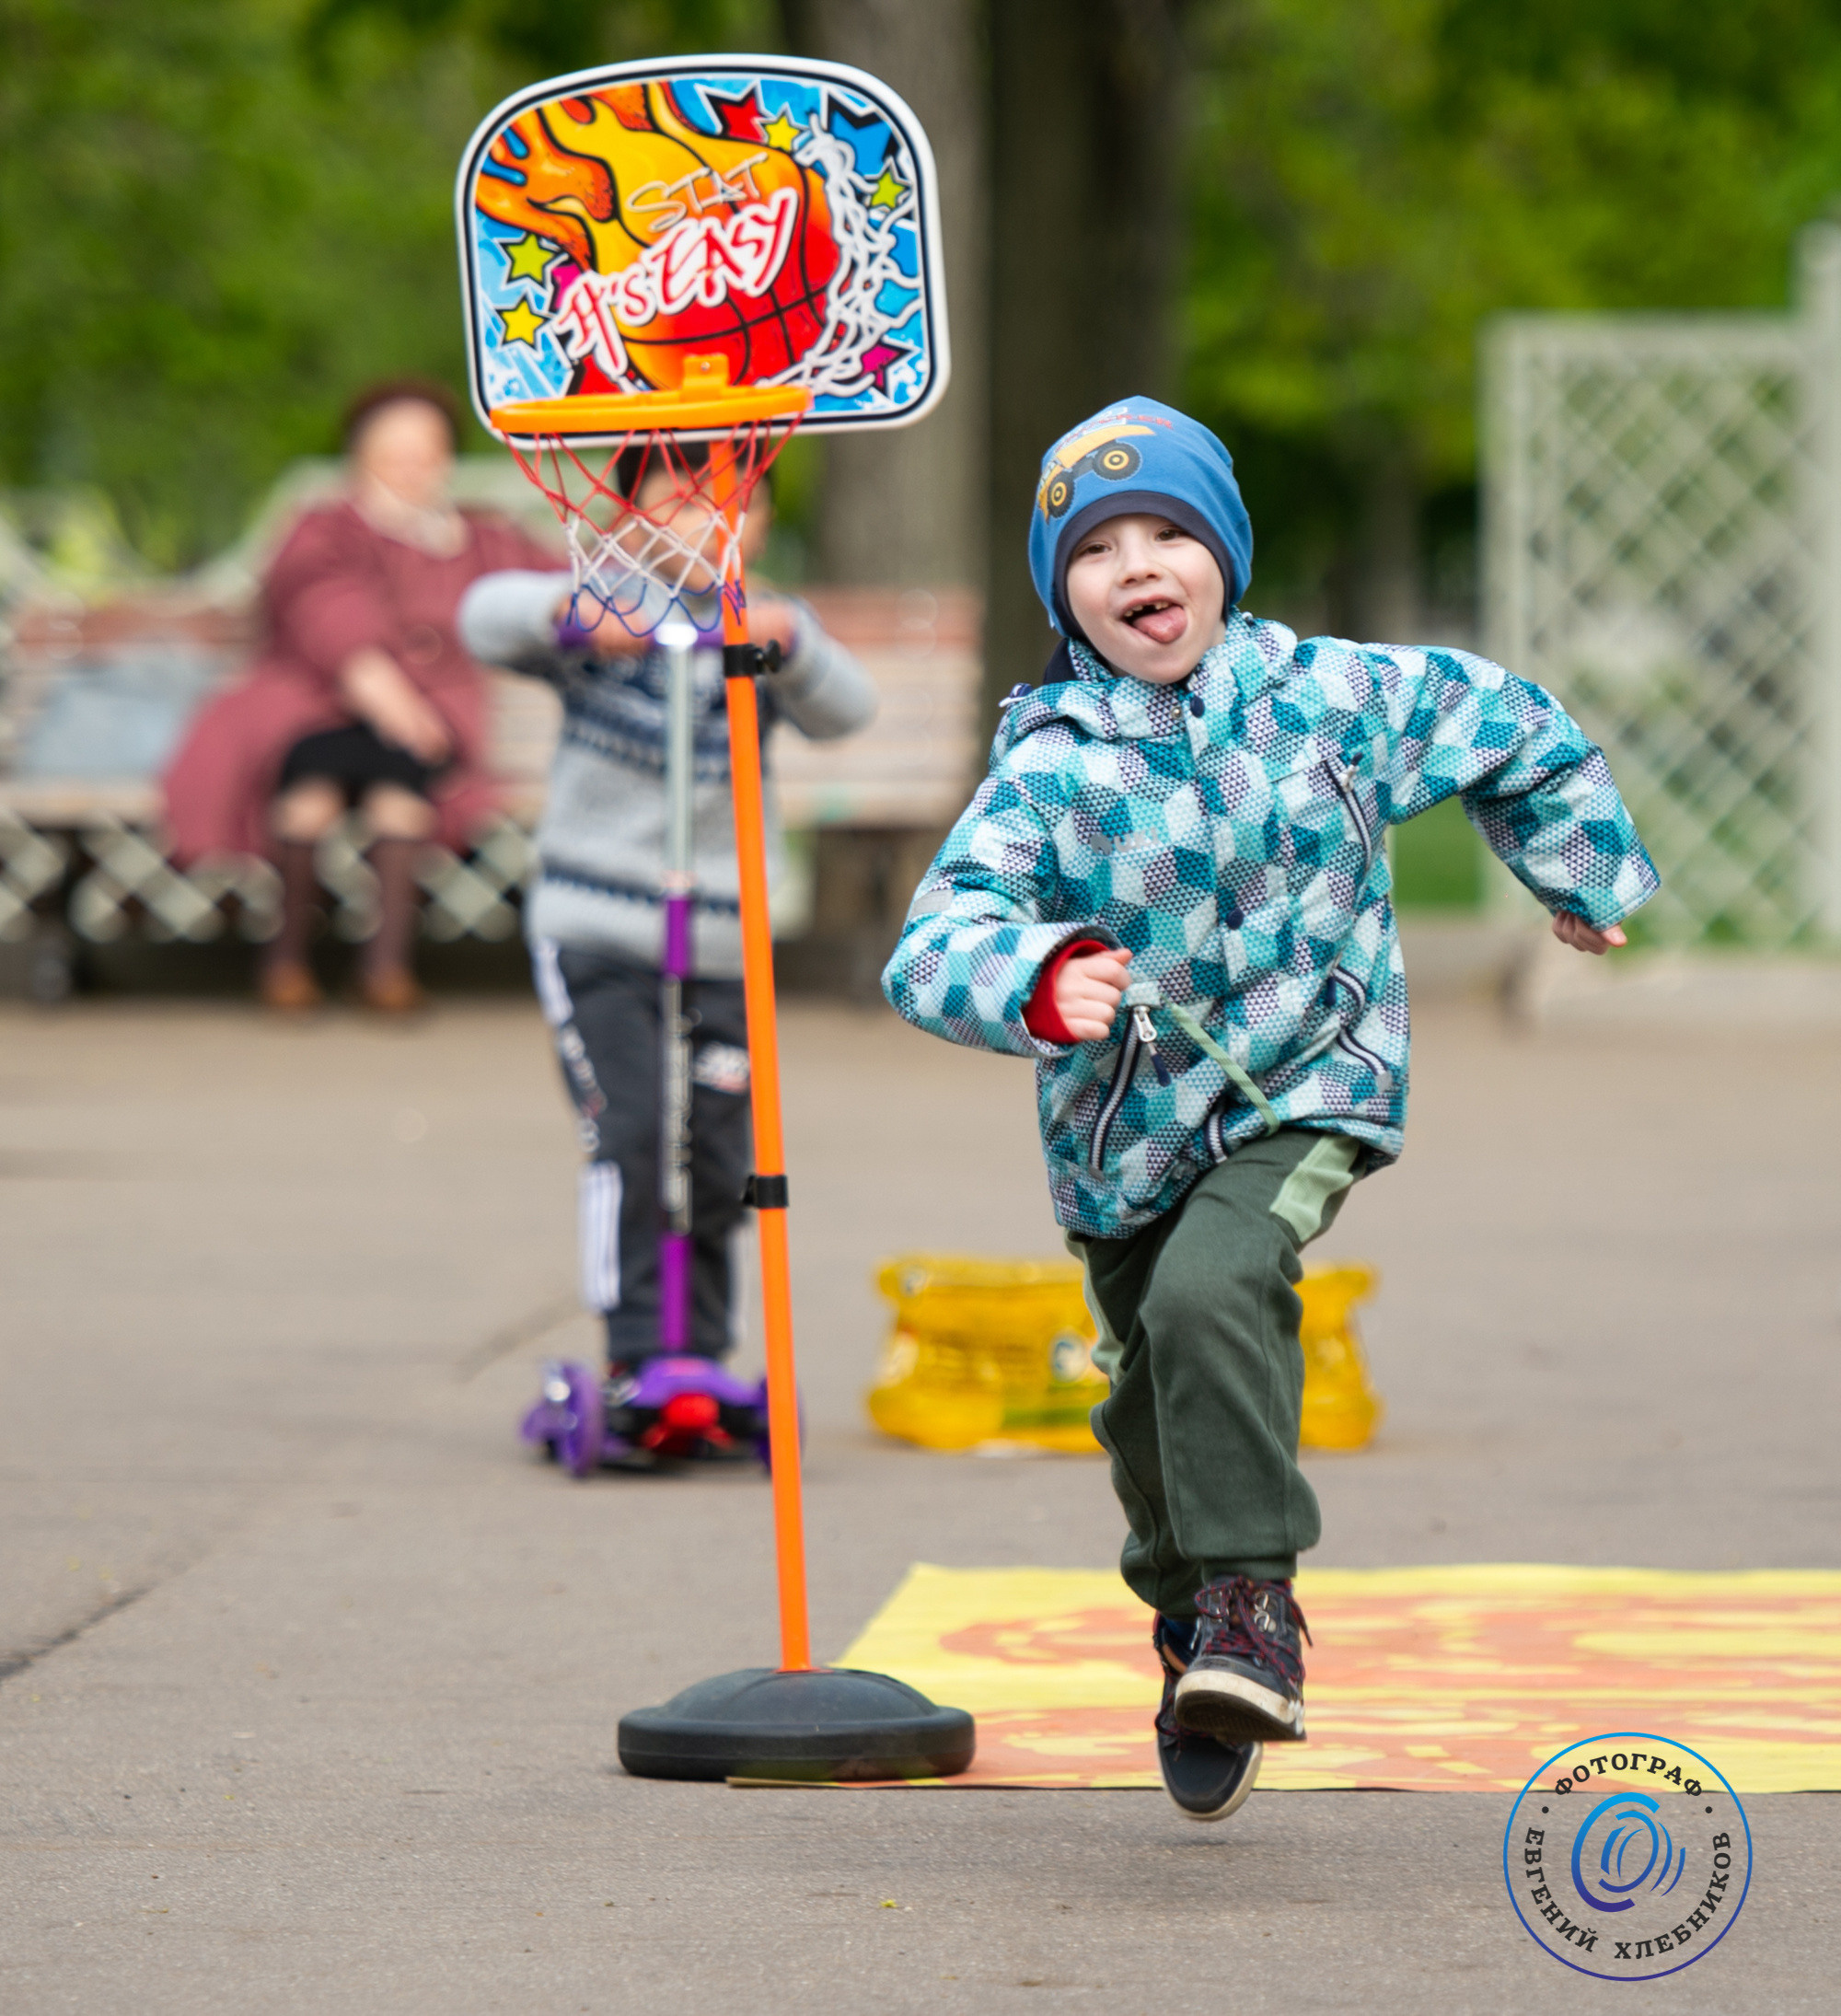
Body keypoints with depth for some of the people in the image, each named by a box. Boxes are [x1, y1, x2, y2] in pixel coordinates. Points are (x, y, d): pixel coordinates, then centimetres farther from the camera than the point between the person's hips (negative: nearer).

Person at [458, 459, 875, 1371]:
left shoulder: (765, 627, 6)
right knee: (629, 1132, -15)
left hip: (719, 945, 3)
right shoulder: (609, 608, 0)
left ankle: (699, 1357, 20)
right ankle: (637, 1353, -9)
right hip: (593, 931, -3)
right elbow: (486, 616, -15)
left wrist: (789, 643, -31)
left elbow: (845, 708, -11)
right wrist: (571, 612, -35)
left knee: (716, 1160, 5)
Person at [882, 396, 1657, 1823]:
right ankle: (1197, 1639, 40)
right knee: (1154, 1409, 14)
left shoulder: (1333, 696, -9)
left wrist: (1582, 876, 20)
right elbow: (937, 942, -25)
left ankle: (1254, 1598, -23)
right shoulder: (1050, 766, -14)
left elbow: (1512, 730, 9)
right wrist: (1035, 983, -46)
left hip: (1303, 1092, -2)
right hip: (1124, 1125, 2)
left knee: (1211, 1292, -31)